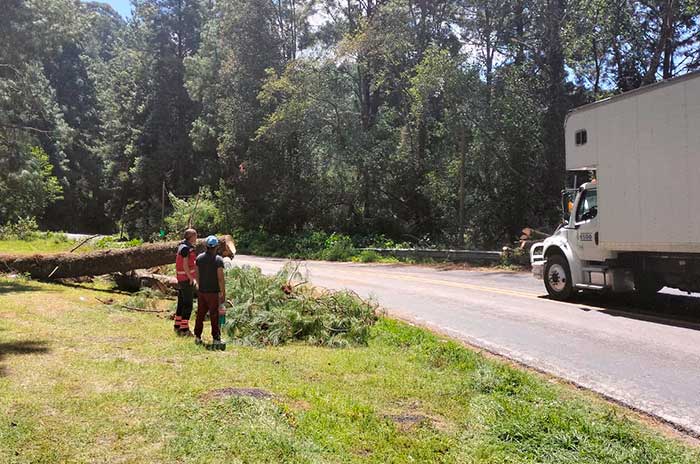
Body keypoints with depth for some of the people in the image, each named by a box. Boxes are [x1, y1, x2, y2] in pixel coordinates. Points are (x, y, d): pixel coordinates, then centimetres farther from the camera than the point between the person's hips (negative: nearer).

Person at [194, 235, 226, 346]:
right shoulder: (218, 260, -14)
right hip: (213, 293, -5)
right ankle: (216, 339, 6)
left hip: (201, 291, 5)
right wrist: (223, 294, -10)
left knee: (200, 314, 14)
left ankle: (197, 337, 20)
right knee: (214, 316, 3)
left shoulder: (199, 257, 2)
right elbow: (220, 279, -16)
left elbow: (197, 275, 9)